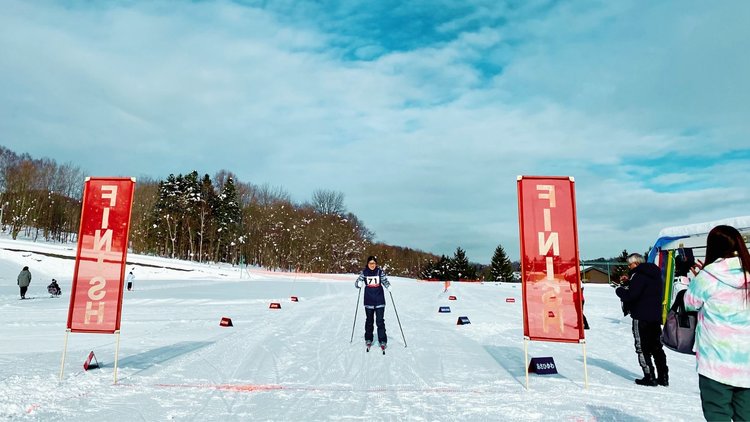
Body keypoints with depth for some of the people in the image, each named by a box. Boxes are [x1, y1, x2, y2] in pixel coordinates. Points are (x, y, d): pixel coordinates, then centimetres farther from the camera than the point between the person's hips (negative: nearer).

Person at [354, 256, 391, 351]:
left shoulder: (380, 271, -3)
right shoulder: (364, 272, -1)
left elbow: (385, 280, -5)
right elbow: (357, 282, -2)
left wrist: (388, 286, -27)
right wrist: (359, 284, -26)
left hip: (379, 301, -1)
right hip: (368, 301, 1)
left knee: (380, 321, -4)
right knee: (369, 321, 12)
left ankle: (383, 341, 5)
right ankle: (368, 340, 26)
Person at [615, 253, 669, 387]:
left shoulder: (639, 275, -17)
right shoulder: (655, 275, 13)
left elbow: (630, 296, -24)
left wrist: (620, 290, -5)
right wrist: (629, 282, 11)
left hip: (641, 317, -9)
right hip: (656, 317, 9)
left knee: (642, 348, 1)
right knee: (656, 347, 15)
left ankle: (649, 377, 1)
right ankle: (663, 377, 19)